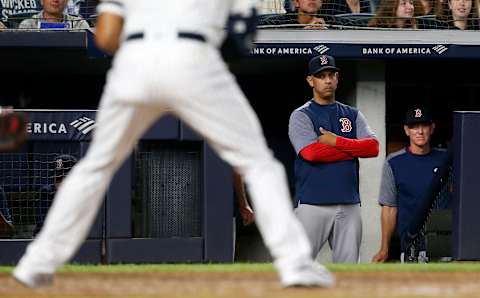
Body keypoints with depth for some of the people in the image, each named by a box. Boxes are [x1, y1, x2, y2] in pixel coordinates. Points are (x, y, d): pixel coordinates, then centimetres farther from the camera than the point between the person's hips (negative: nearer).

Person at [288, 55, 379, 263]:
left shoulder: (352, 115, 17)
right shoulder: (301, 116, 4)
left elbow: (373, 147, 1)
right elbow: (311, 152, -14)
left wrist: (336, 142, -9)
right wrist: (354, 147, -5)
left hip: (349, 205, 4)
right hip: (313, 204, -4)